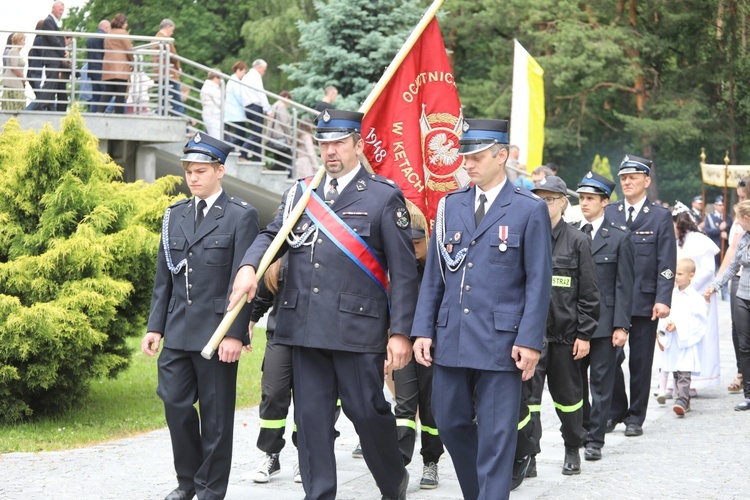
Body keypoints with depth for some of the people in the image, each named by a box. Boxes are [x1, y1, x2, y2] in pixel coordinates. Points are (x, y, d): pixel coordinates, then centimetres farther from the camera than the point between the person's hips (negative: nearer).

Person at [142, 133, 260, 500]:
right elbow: (164, 279, 14)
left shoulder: (241, 216, -4)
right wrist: (155, 326, 8)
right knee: (175, 404, 4)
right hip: (178, 332, 5)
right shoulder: (175, 215, 12)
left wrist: (234, 333, -14)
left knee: (216, 413, 2)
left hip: (217, 332, -5)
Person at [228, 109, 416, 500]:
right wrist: (249, 265, -16)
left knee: (367, 410, -2)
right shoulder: (301, 193, 16)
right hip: (305, 327, 4)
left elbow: (403, 271, -1)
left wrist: (401, 332, -7)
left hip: (357, 328, -4)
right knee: (311, 416, 5)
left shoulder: (385, 197, 1)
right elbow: (273, 234, 8)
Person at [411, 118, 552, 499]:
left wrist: (530, 340, -12)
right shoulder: (450, 206, 10)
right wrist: (423, 329, 4)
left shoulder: (530, 210, -3)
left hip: (501, 341, -5)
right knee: (451, 424, 11)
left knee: (496, 435, -2)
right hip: (451, 338, 5)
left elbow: (539, 282, -5)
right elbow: (433, 275, 12)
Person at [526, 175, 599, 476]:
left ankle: (573, 450, 28)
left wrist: (585, 334, -5)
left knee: (567, 395, 11)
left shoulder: (578, 241, 1)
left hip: (565, 334, -1)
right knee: (527, 395, -5)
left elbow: (588, 293, 0)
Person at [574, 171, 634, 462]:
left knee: (601, 383, 0)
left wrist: (621, 326, -9)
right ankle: (582, 430, 25)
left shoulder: (619, 239, 0)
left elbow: (624, 286, -2)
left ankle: (595, 441, 5)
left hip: (603, 322, -3)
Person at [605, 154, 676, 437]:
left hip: (645, 301, -2)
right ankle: (615, 411, 13)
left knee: (640, 362, 4)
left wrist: (663, 300, -12)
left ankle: (635, 417, 13)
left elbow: (666, 263, -2)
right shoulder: (608, 213, 10)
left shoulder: (660, 217, 3)